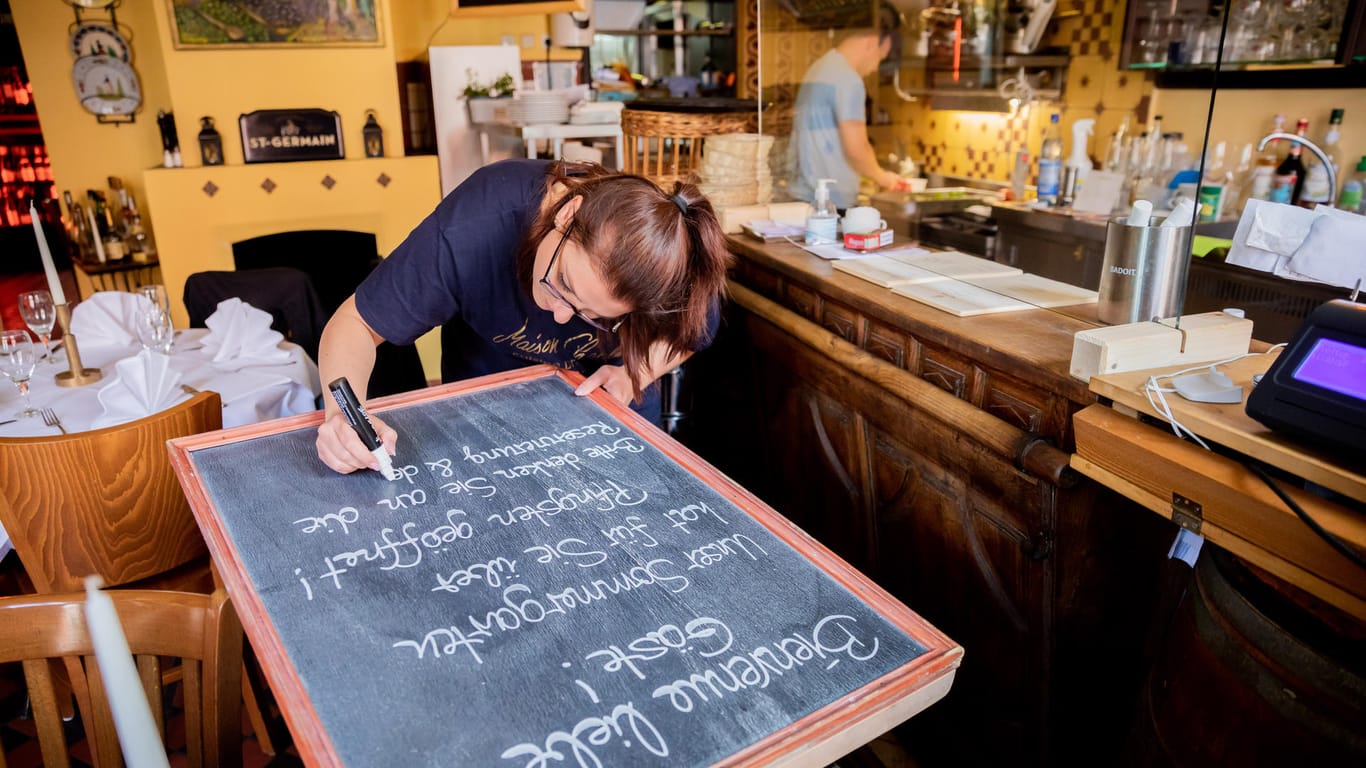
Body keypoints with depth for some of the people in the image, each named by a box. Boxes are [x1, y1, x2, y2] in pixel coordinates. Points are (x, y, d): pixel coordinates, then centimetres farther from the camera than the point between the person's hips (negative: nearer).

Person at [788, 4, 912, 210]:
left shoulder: (819, 68, 16)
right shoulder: (847, 79, -11)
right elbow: (856, 149, -16)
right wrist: (881, 177, 3)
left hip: (805, 195, 9)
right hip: (830, 201, -9)